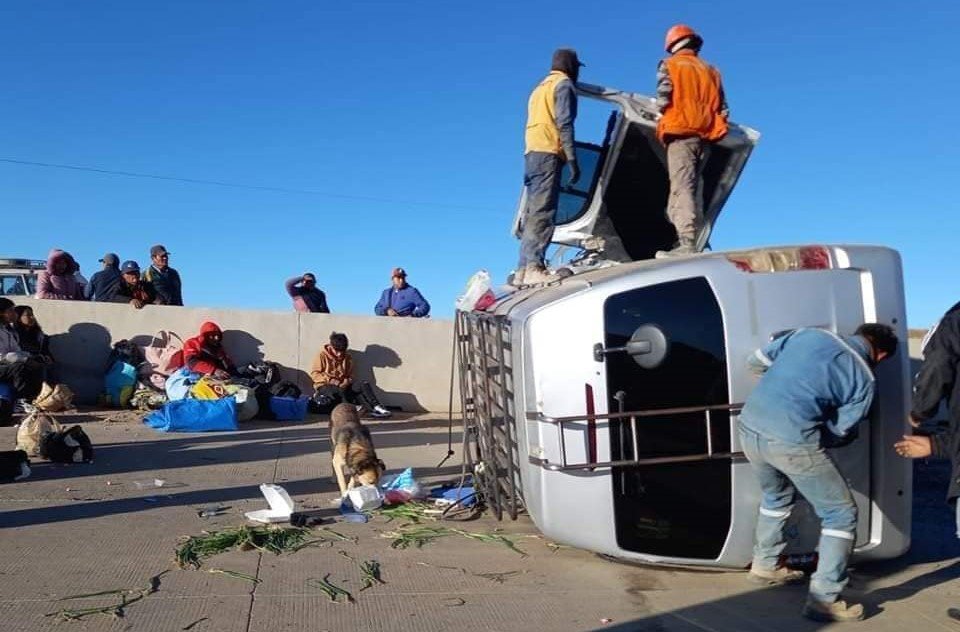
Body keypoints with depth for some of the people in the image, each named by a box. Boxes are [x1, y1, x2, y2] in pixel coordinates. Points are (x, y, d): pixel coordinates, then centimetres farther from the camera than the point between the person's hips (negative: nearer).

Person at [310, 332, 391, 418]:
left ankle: (376, 407, -36)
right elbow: (314, 374, -7)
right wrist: (330, 380, -20)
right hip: (325, 386, -4)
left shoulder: (348, 357, 8)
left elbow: (350, 376, 12)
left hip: (342, 386, 4)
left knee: (364, 385, -22)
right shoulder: (322, 355, -3)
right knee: (340, 391, -40)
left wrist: (346, 382, -11)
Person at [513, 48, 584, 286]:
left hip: (531, 152, 9)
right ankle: (534, 268, -28)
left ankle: (523, 270, 0)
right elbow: (564, 123, -10)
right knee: (542, 212, -18)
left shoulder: (541, 87, 30)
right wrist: (572, 160, -15)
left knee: (533, 212, 5)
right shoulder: (564, 84, 3)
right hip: (548, 153, -9)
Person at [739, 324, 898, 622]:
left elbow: (756, 361, 20)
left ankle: (765, 565, 46)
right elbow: (838, 433, 6)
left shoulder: (809, 333, 14)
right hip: (791, 442, -6)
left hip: (750, 426, 6)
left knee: (775, 496, 33)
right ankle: (823, 599, 13)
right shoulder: (864, 380, 5)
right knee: (841, 514, 13)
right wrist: (852, 435, 30)